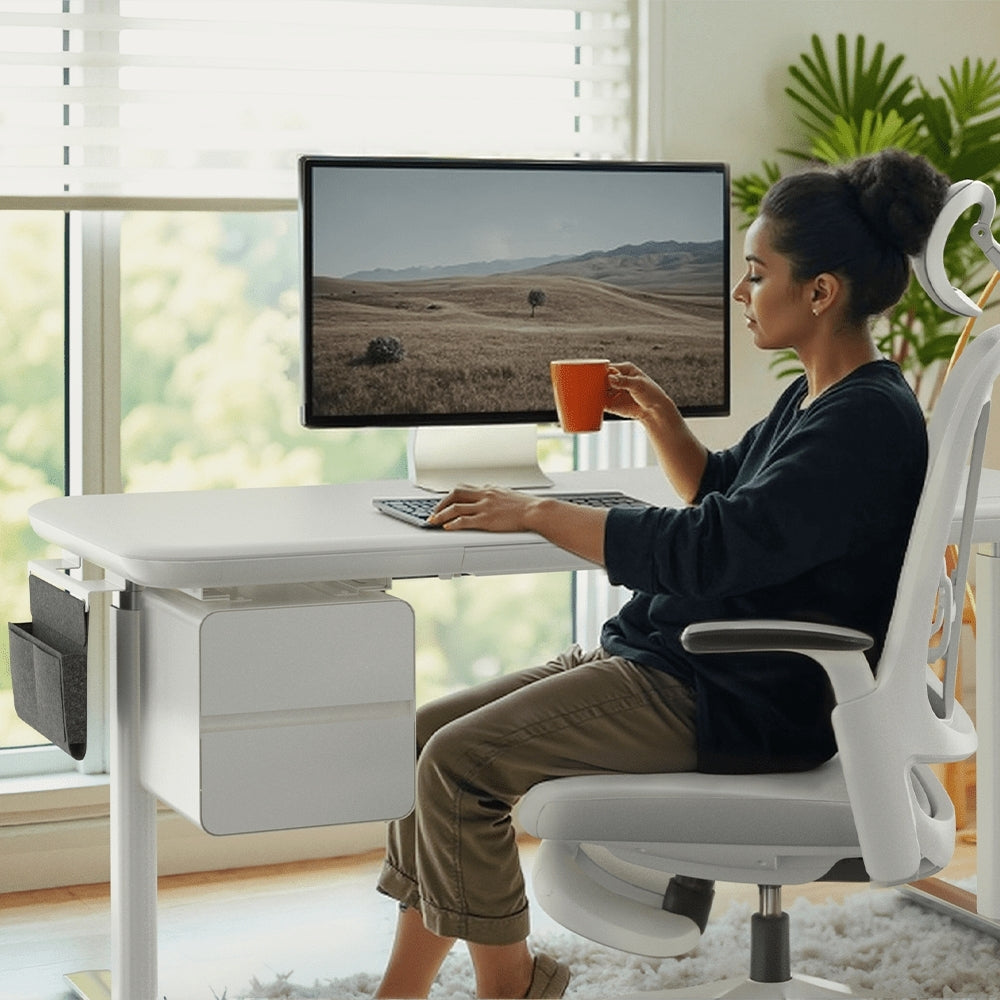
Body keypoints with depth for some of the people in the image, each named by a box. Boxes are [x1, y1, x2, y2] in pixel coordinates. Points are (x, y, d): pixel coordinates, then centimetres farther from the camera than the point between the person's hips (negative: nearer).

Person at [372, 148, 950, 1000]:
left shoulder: (869, 421, -19)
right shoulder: (816, 396, 13)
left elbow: (708, 550, -27)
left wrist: (540, 513, -20)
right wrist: (658, 416, 12)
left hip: (738, 704, -11)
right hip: (666, 656, 11)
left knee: (461, 765, -20)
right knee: (428, 734, 4)